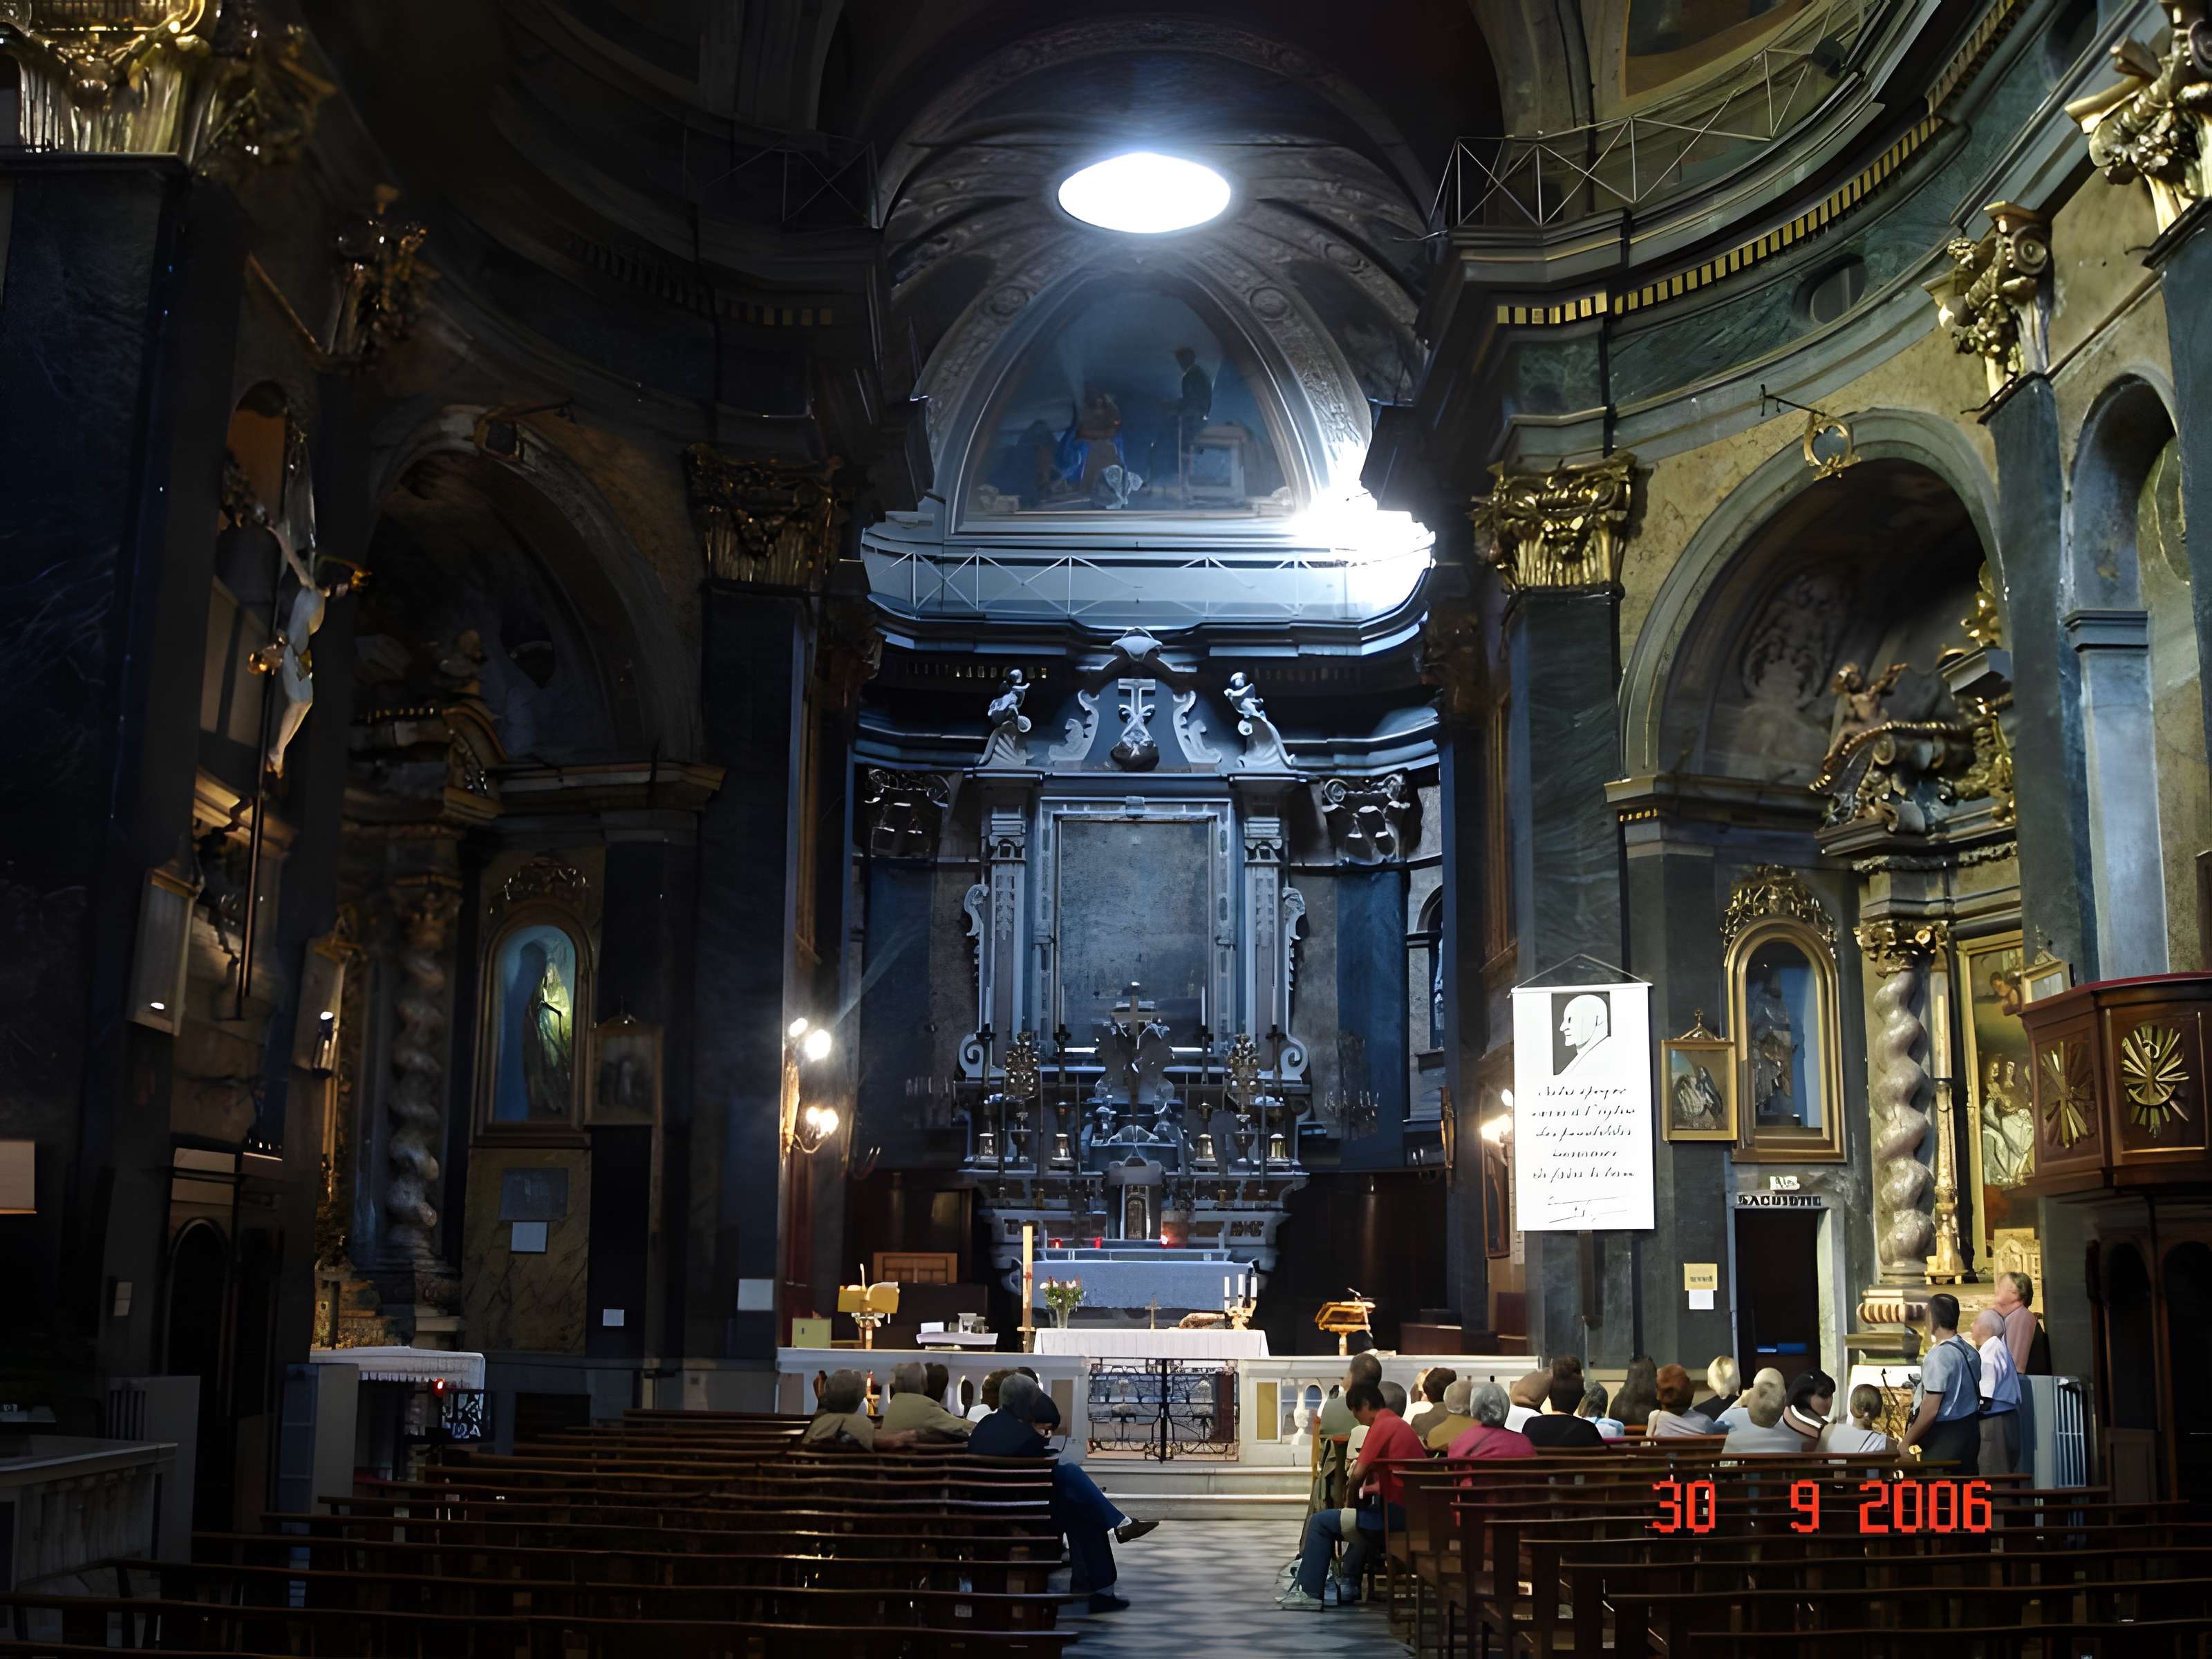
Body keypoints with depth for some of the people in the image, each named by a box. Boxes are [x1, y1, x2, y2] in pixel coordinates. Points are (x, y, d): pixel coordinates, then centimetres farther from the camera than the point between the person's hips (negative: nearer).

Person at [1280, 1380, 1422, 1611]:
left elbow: (1359, 1473, -16)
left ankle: (1308, 1592, 2)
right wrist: (1365, 1488, 19)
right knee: (1361, 1516, 38)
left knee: (1321, 1522, -2)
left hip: (1395, 1513, -10)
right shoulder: (1399, 1424, 17)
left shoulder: (1381, 1427, -12)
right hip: (1411, 1511, 10)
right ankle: (1348, 1586, 40)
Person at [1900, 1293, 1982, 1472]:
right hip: (1970, 1431, 8)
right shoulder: (1970, 1351, 7)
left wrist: (1906, 1442, -10)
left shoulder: (1938, 1355, -18)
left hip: (1944, 1437, -8)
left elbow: (1930, 1410, -20)